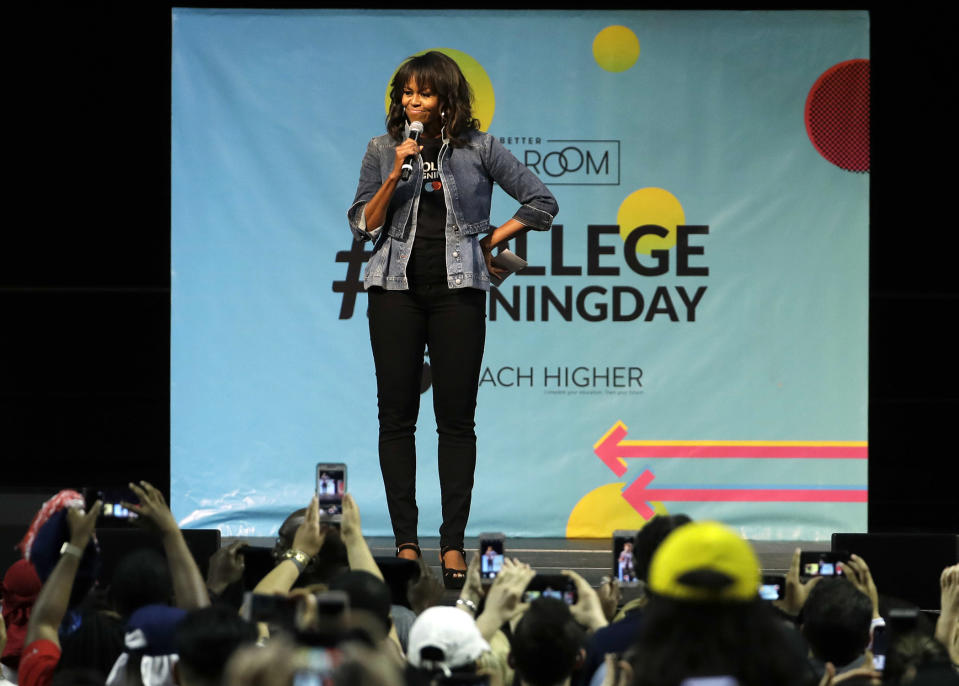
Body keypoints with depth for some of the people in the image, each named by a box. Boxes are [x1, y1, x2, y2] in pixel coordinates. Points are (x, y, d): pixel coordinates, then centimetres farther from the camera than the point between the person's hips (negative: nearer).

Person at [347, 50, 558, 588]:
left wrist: (491, 241, 3)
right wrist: (396, 175, -8)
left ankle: (454, 544, 1)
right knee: (397, 415, -1)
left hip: (457, 288, -1)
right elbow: (363, 225, 3)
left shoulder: (479, 149, 4)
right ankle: (406, 541, 3)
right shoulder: (384, 151, 9)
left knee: (457, 417, -2)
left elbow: (542, 202, 7)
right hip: (396, 286, 2)